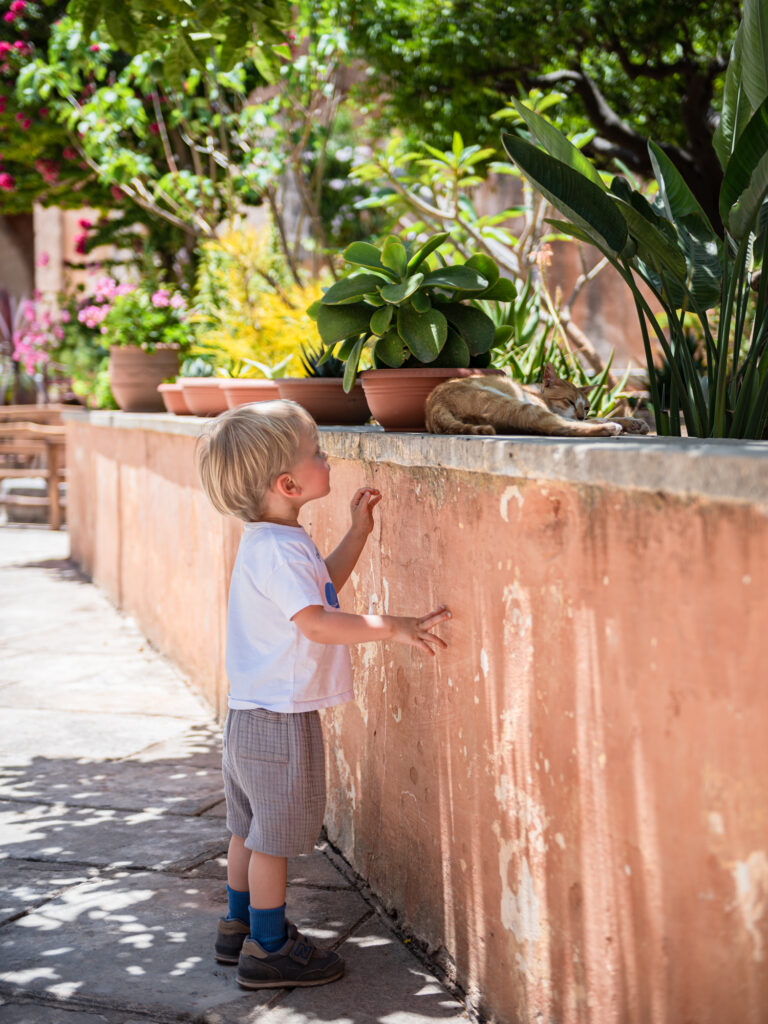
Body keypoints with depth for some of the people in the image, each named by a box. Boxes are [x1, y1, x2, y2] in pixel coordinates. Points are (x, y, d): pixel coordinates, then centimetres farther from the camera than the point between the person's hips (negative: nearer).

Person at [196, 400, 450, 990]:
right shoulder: (277, 550, -24)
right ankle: (268, 950, 13)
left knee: (250, 828, 20)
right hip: (280, 717, -10)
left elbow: (322, 586, 24)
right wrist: (395, 628, -35)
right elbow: (317, 622, -33)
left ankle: (240, 928, 33)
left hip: (255, 713, 10)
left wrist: (359, 530, 19)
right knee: (274, 837, 2)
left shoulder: (273, 540, 10)